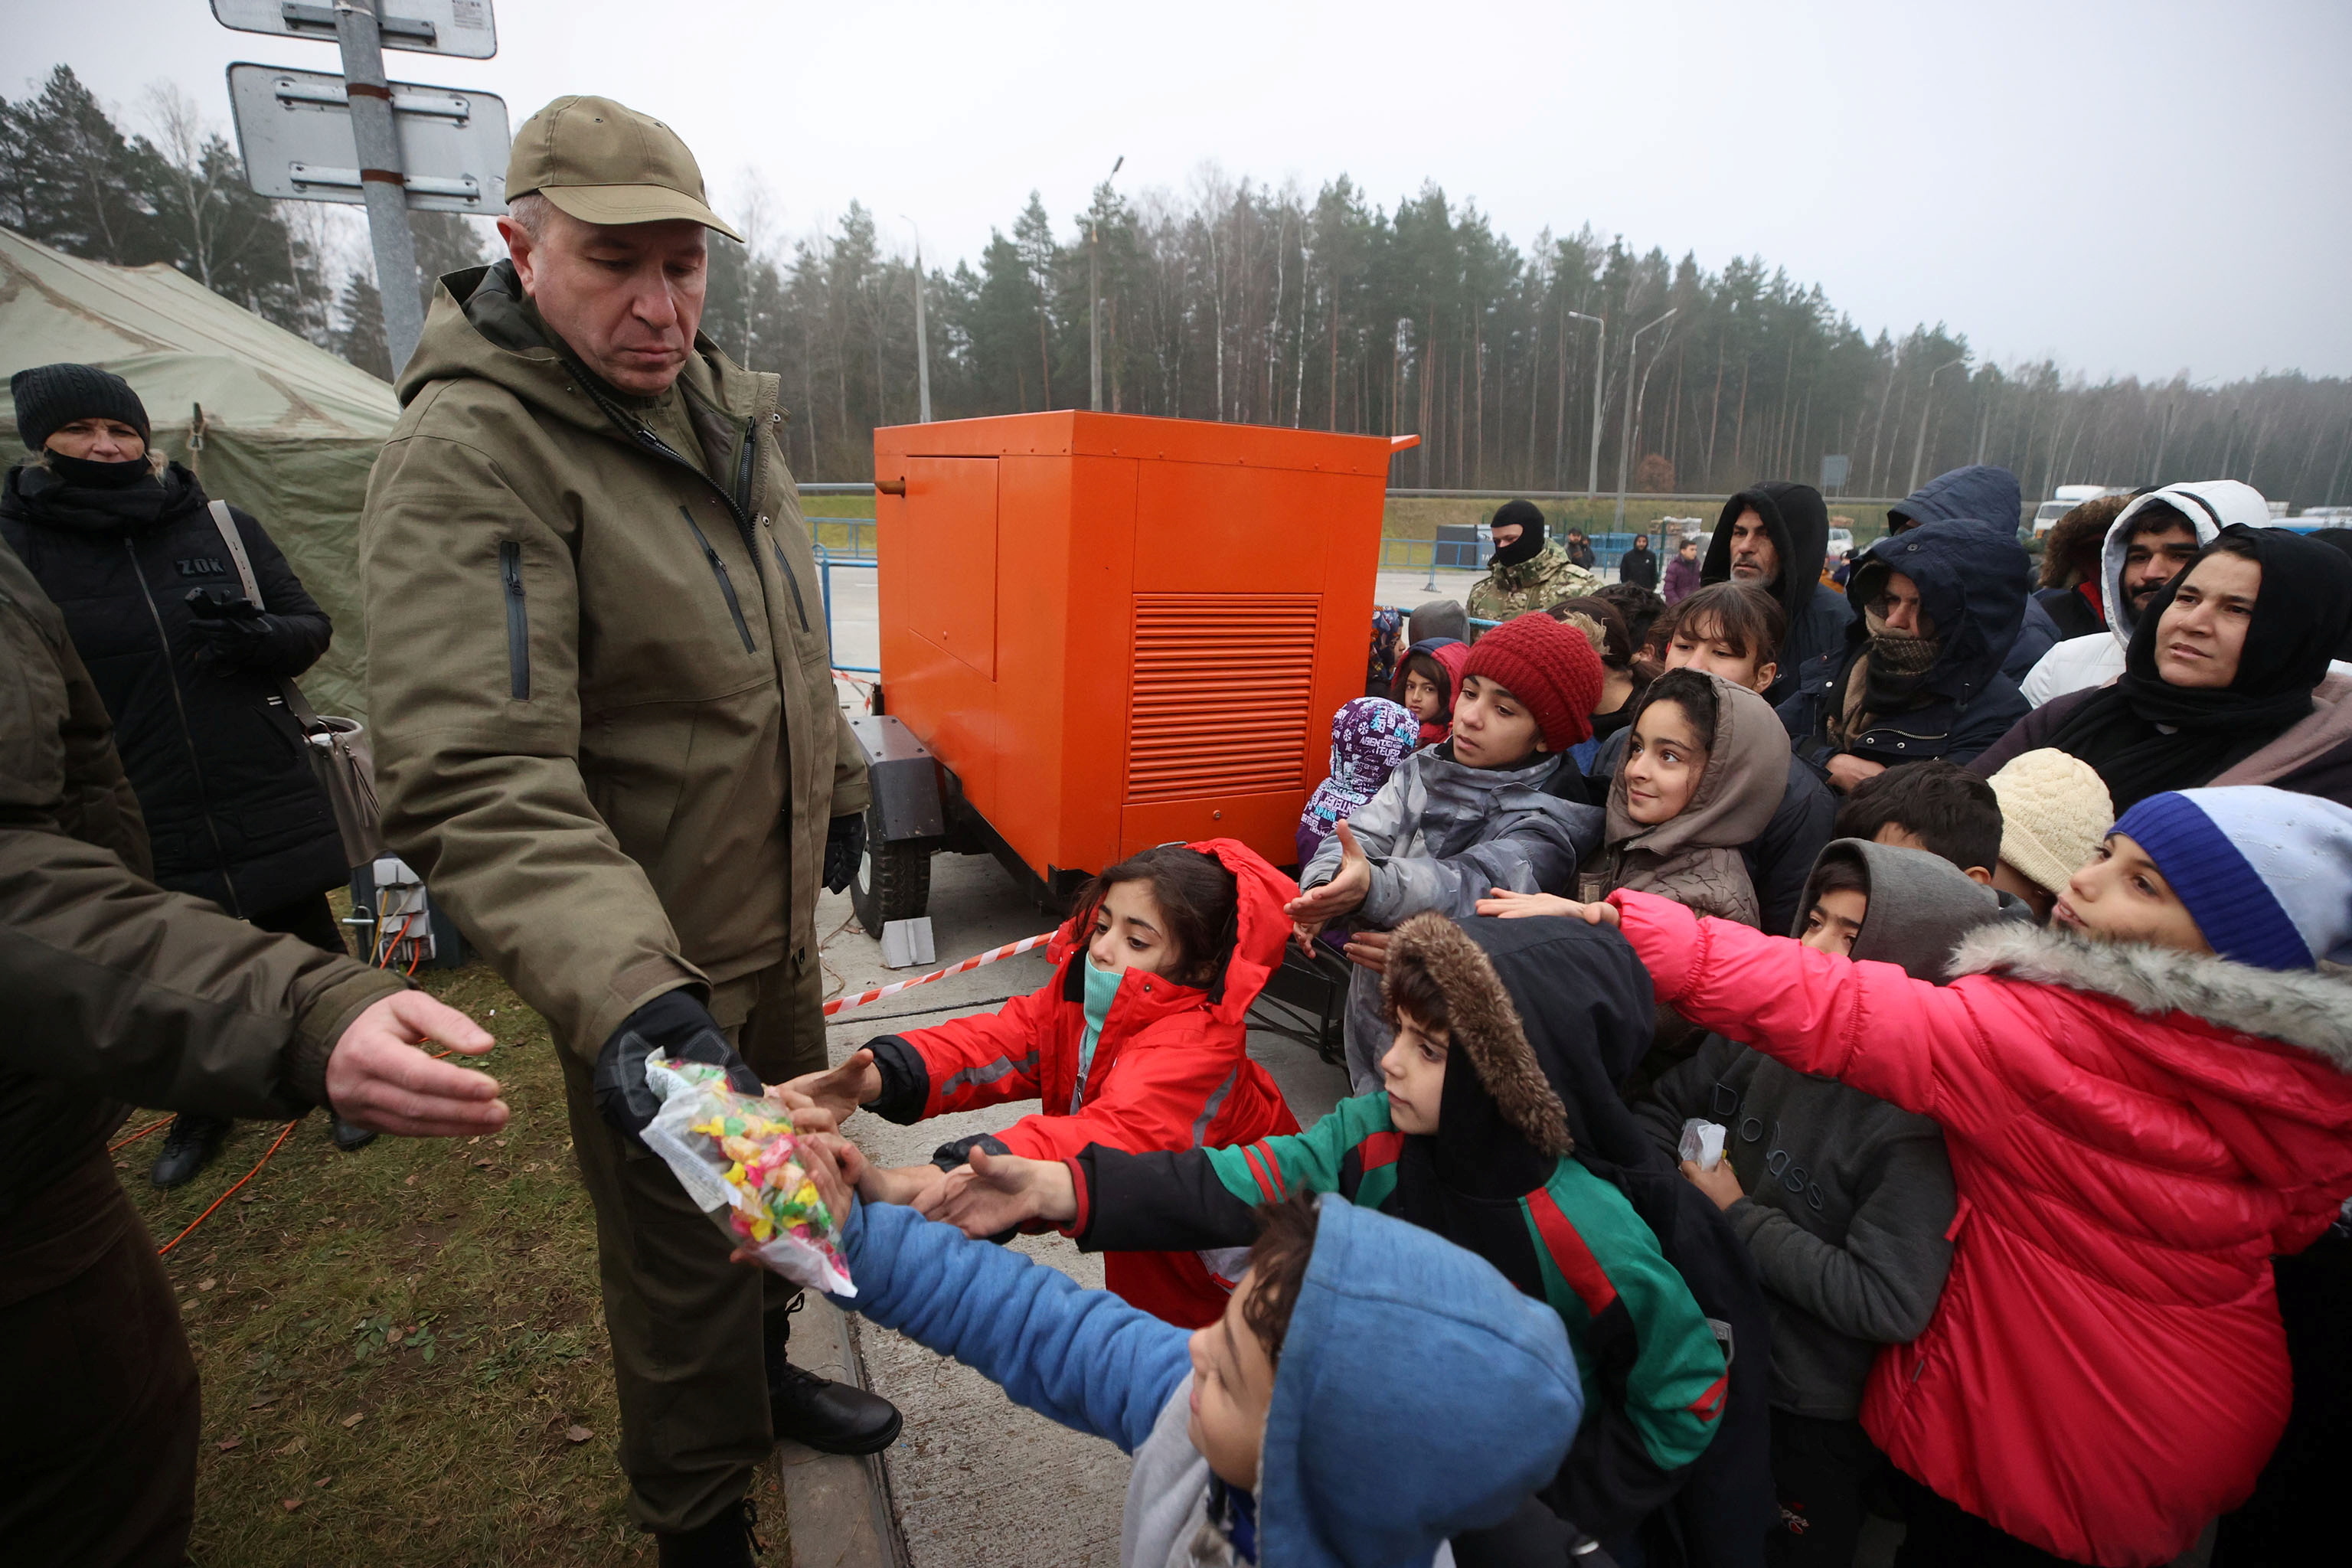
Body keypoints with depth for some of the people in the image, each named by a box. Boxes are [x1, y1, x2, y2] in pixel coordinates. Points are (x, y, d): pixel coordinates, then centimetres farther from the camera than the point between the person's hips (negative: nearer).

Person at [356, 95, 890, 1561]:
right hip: (655, 962, -7)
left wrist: (837, 779, 20)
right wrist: (623, 987, -44)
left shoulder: (724, 404, 4)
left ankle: (766, 1372, 55)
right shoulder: (469, 452, -21)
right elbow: (473, 780, -31)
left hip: (779, 915, 7)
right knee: (684, 1257, 13)